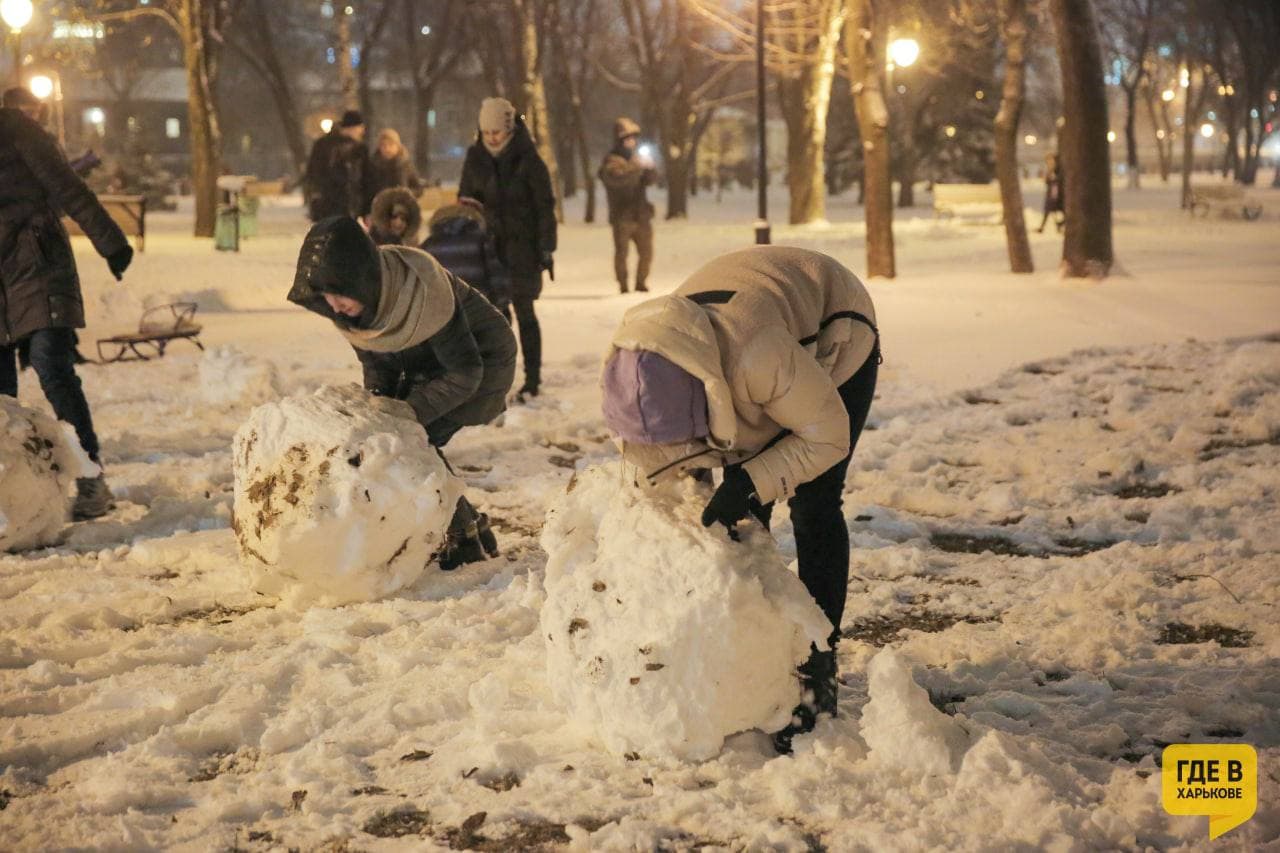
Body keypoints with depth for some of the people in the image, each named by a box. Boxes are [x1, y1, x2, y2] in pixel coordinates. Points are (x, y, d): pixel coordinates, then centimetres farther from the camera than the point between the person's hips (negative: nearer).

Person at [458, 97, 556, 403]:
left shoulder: (528, 160, -7)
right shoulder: (475, 158, 4)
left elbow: (545, 206, -5)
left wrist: (546, 249, -8)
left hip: (522, 247, -3)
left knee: (524, 312, 1)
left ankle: (532, 379, 10)